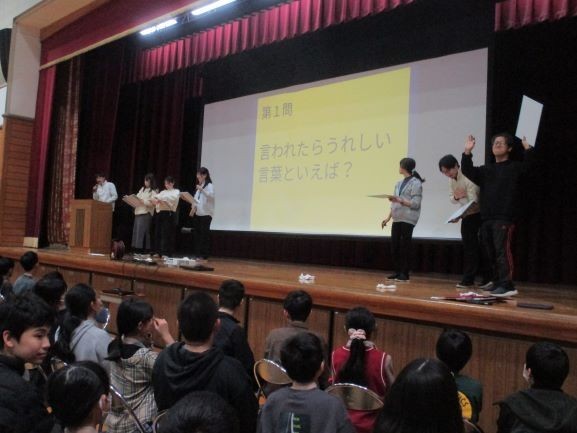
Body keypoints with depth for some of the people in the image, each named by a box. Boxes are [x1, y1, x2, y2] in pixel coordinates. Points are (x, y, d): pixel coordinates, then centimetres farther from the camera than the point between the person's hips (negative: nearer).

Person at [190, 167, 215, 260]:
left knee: (205, 234, -6)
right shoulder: (199, 186, 18)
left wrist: (202, 189, -31)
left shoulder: (209, 185, -7)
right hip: (198, 213, 8)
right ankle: (197, 253, 14)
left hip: (206, 214, -8)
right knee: (197, 233, 8)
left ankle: (204, 255, -2)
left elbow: (212, 196, -23)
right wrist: (193, 208, 7)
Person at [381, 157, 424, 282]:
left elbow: (415, 204, -12)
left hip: (408, 219, -7)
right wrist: (388, 218, 13)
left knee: (405, 246, -3)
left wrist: (400, 200, -21)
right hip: (397, 219, 7)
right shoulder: (399, 183, 15)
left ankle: (405, 273, 6)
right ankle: (397, 272, 14)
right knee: (394, 246, 5)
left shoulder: (416, 183, -5)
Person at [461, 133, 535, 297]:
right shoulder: (486, 170, 18)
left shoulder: (515, 167, 4)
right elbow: (468, 171, 7)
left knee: (503, 250, -12)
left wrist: (528, 149, -27)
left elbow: (529, 164, -13)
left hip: (504, 218, -6)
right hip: (486, 218, 6)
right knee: (492, 253, 9)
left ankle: (507, 286, -10)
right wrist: (467, 152, -4)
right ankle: (499, 283, 18)